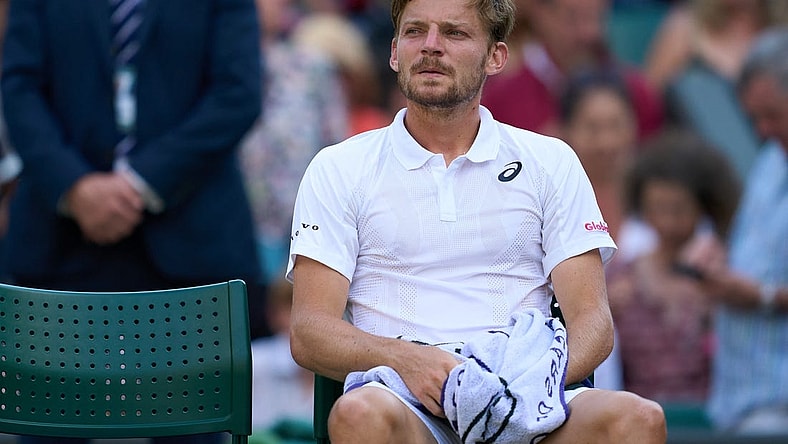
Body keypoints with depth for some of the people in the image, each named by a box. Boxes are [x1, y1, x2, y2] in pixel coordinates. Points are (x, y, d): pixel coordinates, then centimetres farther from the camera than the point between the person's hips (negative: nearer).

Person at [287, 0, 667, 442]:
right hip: (406, 397, -1)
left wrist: (542, 376, -14)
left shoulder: (551, 162, 19)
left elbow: (593, 320, 10)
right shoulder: (338, 169, 15)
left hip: (526, 403, 1)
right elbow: (309, 331, 4)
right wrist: (404, 358, -18)